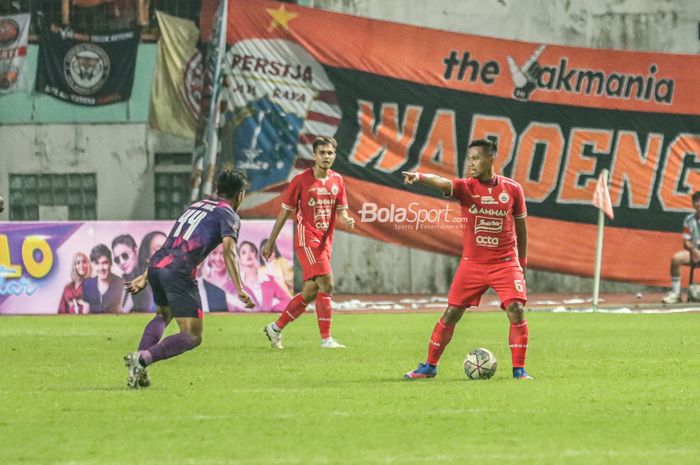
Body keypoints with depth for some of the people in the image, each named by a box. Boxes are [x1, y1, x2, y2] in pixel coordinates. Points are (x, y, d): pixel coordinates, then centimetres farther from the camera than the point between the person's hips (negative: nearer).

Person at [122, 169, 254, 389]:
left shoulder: (196, 206, 28)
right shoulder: (228, 215, 6)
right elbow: (228, 250, -12)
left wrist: (145, 277, 34)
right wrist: (239, 289, -19)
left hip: (156, 265, 8)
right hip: (178, 272, -8)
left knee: (163, 315, 34)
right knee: (193, 336, -4)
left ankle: (138, 363, 13)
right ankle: (143, 358, -25)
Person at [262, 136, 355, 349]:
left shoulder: (337, 181, 8)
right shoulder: (301, 180, -6)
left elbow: (341, 210, 12)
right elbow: (285, 211, 0)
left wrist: (347, 220, -13)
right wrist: (271, 242, 2)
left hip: (325, 242, 6)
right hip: (307, 240, -6)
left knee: (310, 292, 9)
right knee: (326, 284, -18)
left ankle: (275, 328, 23)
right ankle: (326, 339, -14)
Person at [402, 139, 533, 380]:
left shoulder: (512, 189, -3)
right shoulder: (466, 187, -7)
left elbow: (521, 226, 9)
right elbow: (442, 183, -29)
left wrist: (521, 262, 12)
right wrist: (419, 177, -51)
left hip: (505, 263, -1)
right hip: (472, 263, 1)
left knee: (516, 311, -14)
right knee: (451, 313, 3)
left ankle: (519, 369, -3)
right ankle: (429, 366, 16)